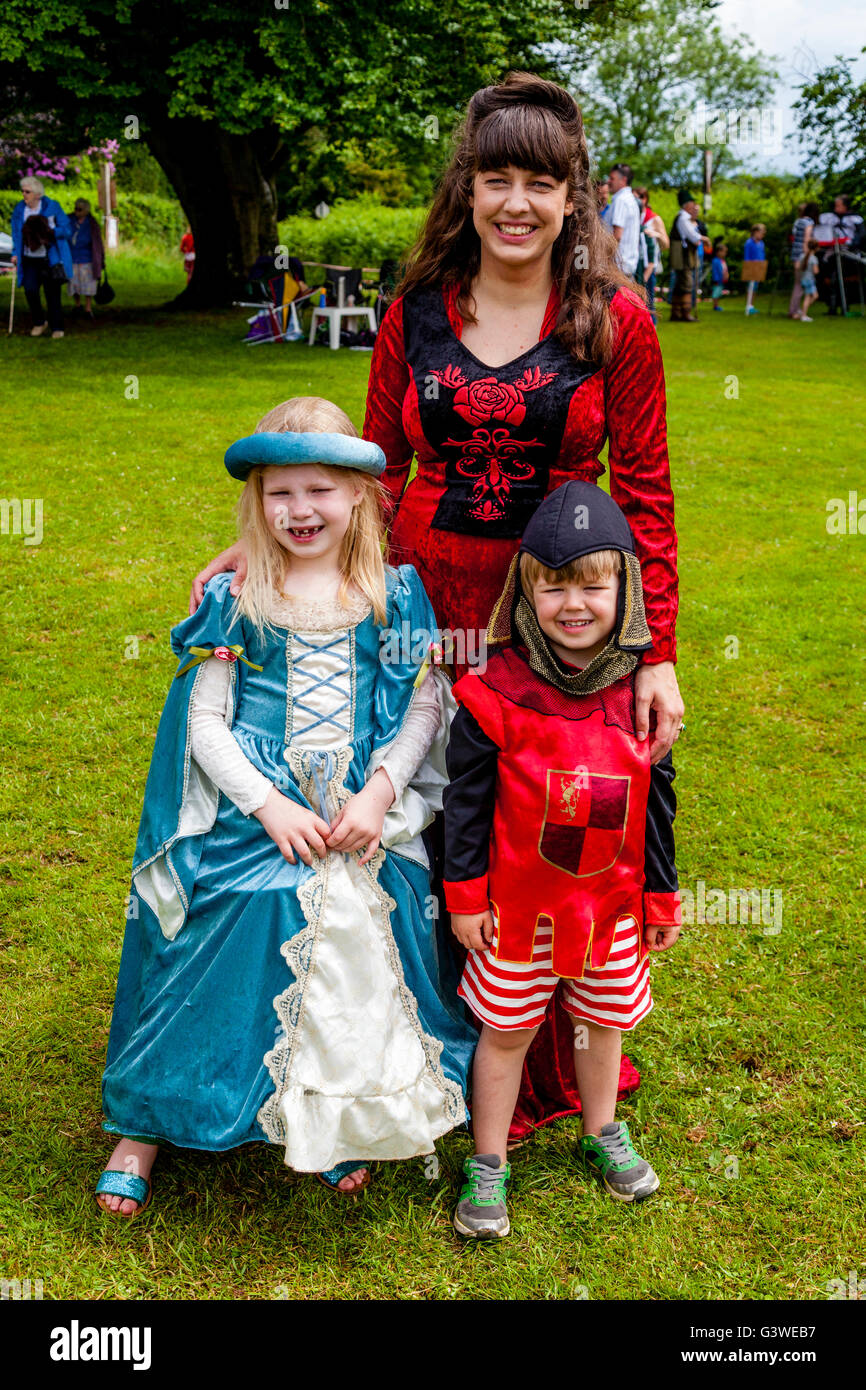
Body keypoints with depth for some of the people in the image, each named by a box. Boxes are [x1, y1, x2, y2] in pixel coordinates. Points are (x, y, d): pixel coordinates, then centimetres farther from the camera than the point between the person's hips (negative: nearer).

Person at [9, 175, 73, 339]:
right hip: (29, 259, 3)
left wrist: (49, 233, -20)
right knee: (30, 290, -11)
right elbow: (16, 234, 13)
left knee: (52, 294, -1)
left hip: (51, 259, -3)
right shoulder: (19, 209, 6)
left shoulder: (52, 207, -5)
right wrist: (15, 253, 3)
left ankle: (57, 328, 12)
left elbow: (65, 229, -4)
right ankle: (39, 322, 10)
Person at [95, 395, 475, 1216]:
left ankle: (344, 1121, 26)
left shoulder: (393, 594, 4)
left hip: (366, 823, 1)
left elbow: (426, 704, 2)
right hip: (253, 819, -1)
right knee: (213, 964, -3)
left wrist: (379, 794, -11)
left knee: (359, 959, -2)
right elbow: (204, 721, -2)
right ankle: (143, 1124, 20)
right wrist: (270, 804, -14)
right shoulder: (234, 600, 0)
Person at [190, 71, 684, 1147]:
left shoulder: (614, 321, -1)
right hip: (428, 608, 2)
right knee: (429, 839, 8)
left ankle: (548, 1068, 31)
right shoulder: (415, 314, 4)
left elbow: (645, 494, -1)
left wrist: (657, 653, -5)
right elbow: (374, 472, 10)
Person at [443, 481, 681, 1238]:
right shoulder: (495, 692, -15)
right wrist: (465, 893, -6)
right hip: (517, 901, -3)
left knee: (604, 1019, 20)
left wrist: (663, 894, 8)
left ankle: (603, 1133, 44)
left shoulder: (639, 692, -6)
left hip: (612, 900, 3)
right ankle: (488, 1161, 27)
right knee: (507, 1029, 9)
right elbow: (467, 797, -8)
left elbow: (657, 800, 3)